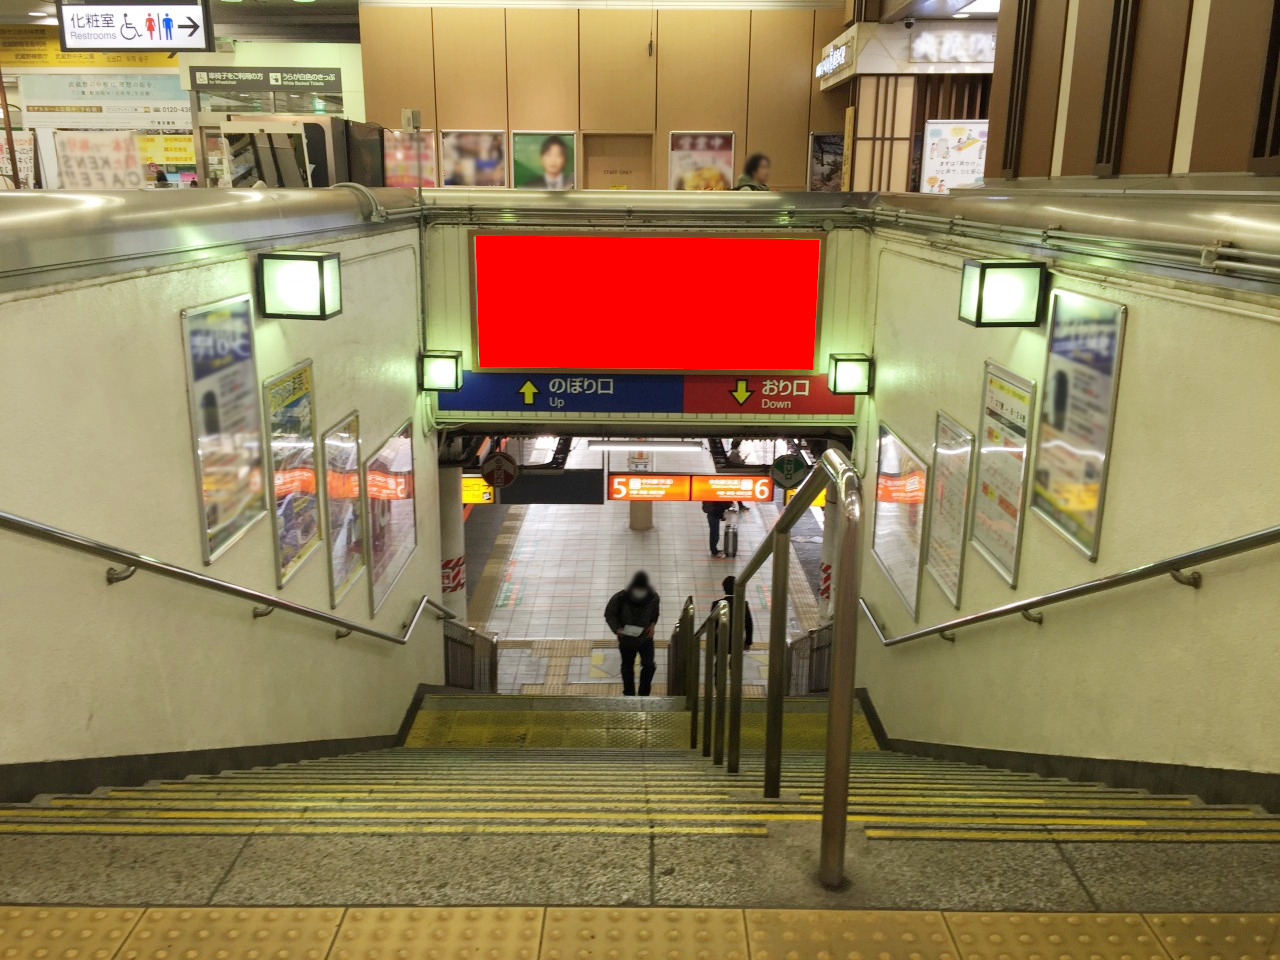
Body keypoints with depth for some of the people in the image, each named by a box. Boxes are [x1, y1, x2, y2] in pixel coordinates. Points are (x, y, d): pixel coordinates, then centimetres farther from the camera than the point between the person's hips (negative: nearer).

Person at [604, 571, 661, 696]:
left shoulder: (653, 598, -18)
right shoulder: (620, 598, -25)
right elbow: (609, 615, -10)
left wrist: (652, 625, -13)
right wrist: (617, 628, -25)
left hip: (645, 638, 1)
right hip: (626, 639, -1)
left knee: (649, 665, -9)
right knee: (627, 667, 14)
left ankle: (643, 694, 13)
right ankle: (629, 694, 34)